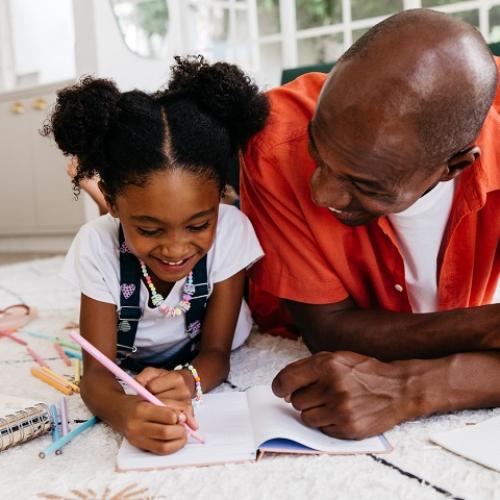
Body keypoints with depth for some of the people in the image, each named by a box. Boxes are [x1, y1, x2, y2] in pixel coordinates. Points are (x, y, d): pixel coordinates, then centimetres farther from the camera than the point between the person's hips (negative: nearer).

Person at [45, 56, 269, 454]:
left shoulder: (231, 230, -28)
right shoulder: (98, 245, -28)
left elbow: (216, 352, -20)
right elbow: (96, 370, -27)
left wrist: (186, 380, -45)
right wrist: (125, 413, -53)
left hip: (201, 367, 0)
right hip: (128, 376, 1)